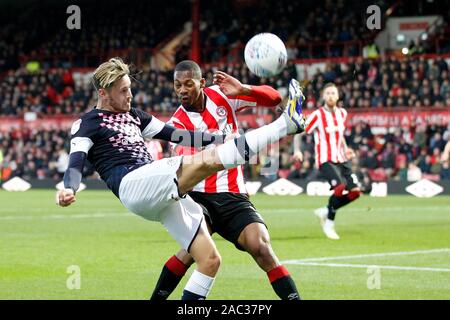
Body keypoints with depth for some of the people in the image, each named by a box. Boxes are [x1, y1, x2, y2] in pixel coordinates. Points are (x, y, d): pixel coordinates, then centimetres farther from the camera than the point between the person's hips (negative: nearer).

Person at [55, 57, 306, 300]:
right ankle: (286, 123, -31)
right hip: (133, 184, -8)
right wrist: (69, 190, -29)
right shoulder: (86, 125, 9)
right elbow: (76, 163, -7)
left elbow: (177, 135, 29)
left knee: (210, 260, -2)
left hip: (168, 196, 8)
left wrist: (224, 138, 23)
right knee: (207, 160, -25)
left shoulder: (134, 116, 30)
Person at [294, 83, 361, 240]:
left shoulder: (342, 113, 11)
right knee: (340, 187, -27)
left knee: (355, 191, -5)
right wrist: (297, 150, -17)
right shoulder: (317, 115, -8)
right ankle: (329, 224, -8)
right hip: (325, 160, -7)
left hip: (341, 159, 7)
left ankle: (324, 212, 15)